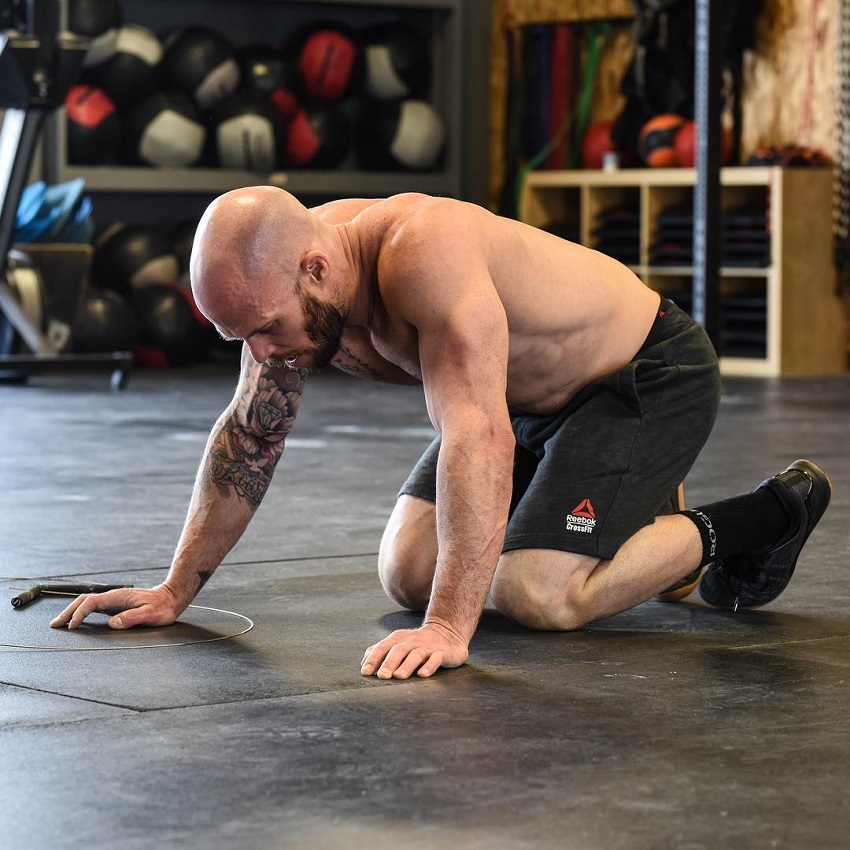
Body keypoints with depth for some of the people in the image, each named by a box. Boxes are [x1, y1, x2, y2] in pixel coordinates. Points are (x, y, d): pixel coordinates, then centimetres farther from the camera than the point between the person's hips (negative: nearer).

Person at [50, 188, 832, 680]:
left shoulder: (425, 252, -39)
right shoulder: (285, 276, -13)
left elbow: (479, 437, -46)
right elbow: (250, 437, -1)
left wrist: (448, 628, -49)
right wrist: (174, 593, 0)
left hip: (651, 378, -8)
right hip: (535, 396, 9)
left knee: (532, 596, -21)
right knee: (407, 575, 4)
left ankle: (762, 518, 1)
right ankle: (637, 526, 24)